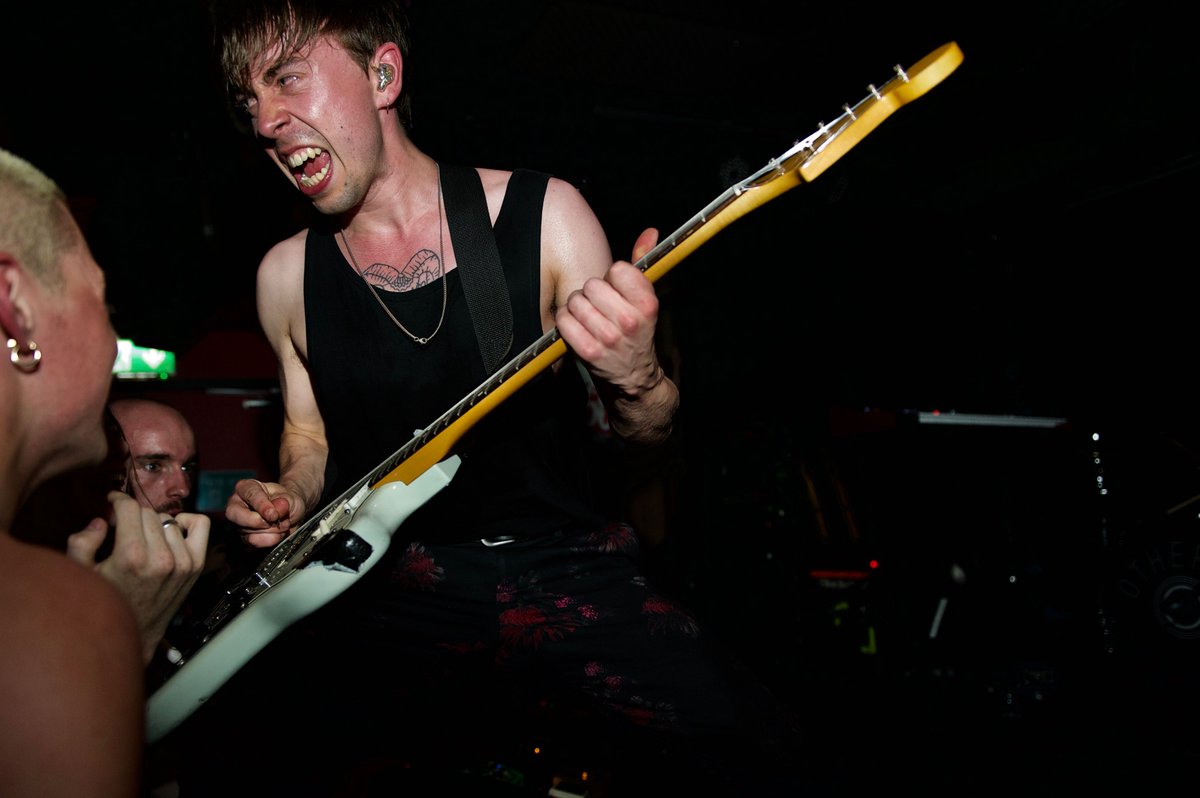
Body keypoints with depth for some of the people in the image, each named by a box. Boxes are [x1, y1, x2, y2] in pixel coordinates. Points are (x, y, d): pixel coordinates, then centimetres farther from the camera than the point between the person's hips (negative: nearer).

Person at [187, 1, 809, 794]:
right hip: (397, 585, 2)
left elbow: (647, 432, 0)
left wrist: (635, 380, -22)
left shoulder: (541, 213, -5)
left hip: (565, 564, -1)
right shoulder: (287, 275, 3)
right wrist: (288, 499, -2)